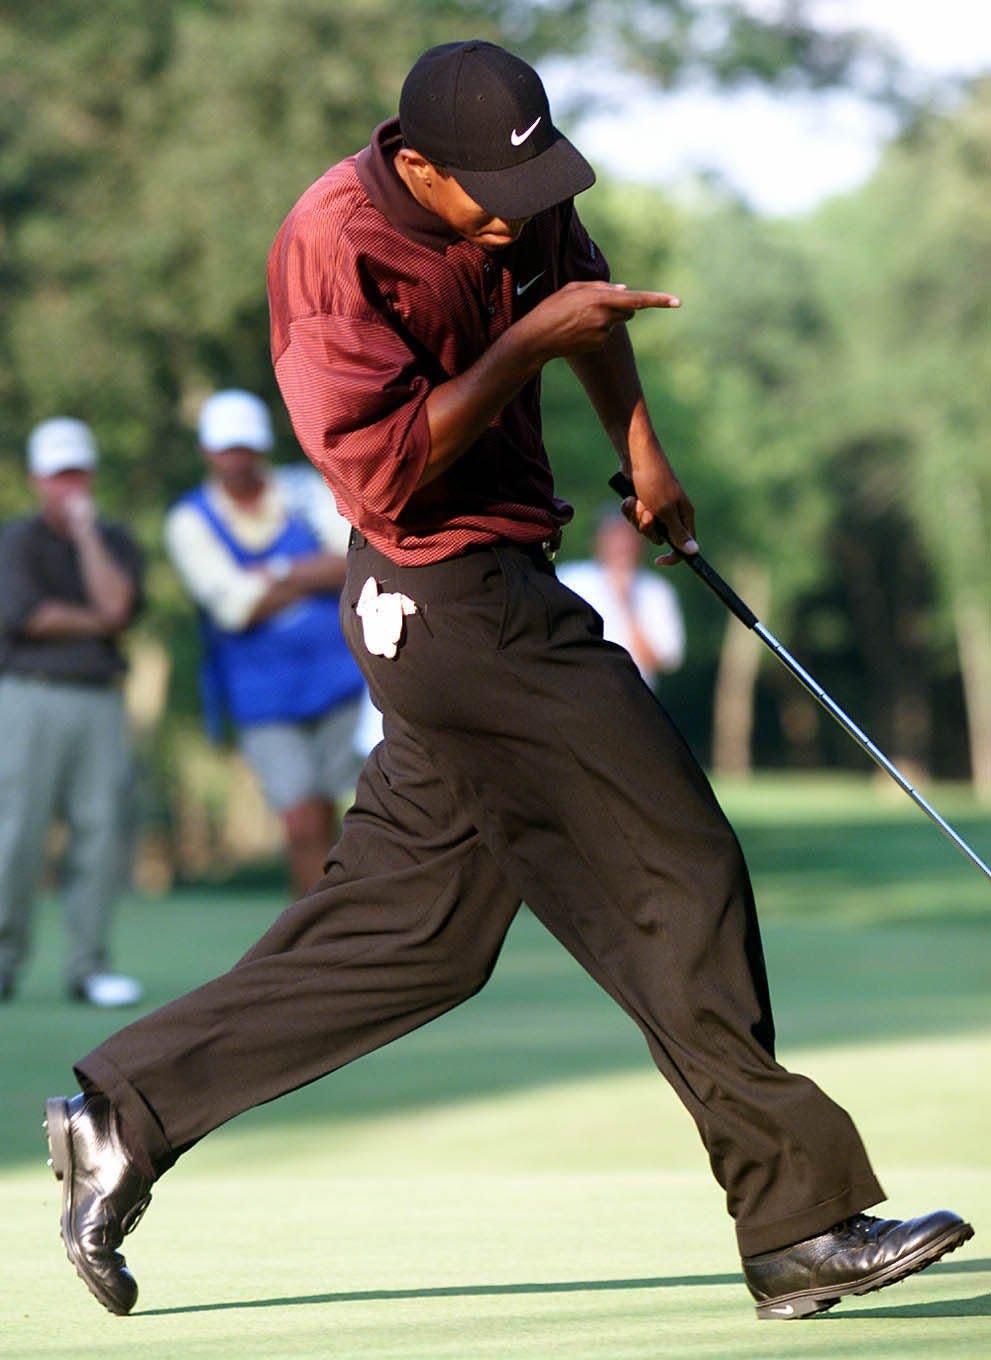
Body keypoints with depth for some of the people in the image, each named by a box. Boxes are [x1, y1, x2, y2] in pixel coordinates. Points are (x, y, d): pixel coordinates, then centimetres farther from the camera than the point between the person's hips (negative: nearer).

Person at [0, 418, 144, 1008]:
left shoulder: (116, 543, 12)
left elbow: (116, 605, -8)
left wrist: (86, 530, -5)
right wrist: (100, 625, -4)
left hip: (101, 701, 3)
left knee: (102, 829, -5)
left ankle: (90, 965, -1)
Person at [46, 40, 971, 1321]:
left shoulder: (517, 196, 5)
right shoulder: (334, 246, -20)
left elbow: (582, 283, 28)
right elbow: (386, 473, -25)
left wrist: (638, 445, 20)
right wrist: (527, 343, -23)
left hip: (496, 600, 9)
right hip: (452, 603, -9)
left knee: (409, 926, 12)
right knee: (678, 877, -8)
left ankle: (125, 1114, 16)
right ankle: (798, 1224, -3)